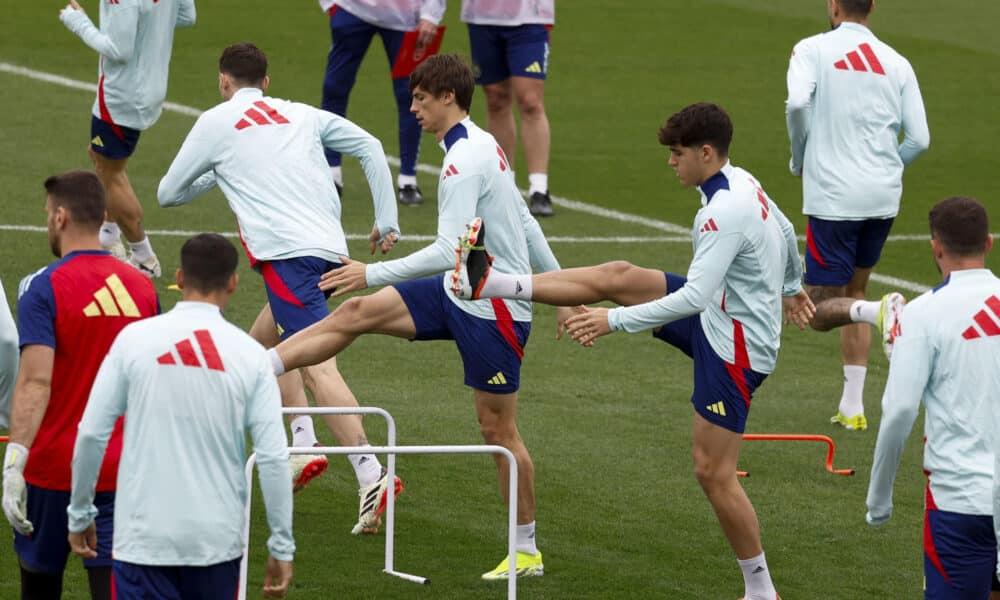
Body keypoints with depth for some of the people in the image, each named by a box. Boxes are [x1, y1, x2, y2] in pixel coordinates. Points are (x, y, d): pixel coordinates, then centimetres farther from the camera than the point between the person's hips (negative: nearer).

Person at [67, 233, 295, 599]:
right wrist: (281, 548, 2)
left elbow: (91, 433, -3)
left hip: (144, 537, -1)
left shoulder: (135, 339, -3)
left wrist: (80, 515, 10)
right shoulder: (250, 355, -2)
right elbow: (274, 458, -5)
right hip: (217, 540, 1)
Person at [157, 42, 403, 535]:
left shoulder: (216, 122, 10)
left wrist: (213, 176, 39)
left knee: (317, 364, -16)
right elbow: (369, 147, 15)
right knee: (264, 338, 25)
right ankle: (303, 447, 10)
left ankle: (371, 476, -31)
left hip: (286, 250, -7)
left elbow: (168, 194, 19)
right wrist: (387, 221, 16)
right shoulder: (301, 115, 22)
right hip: (330, 244, 7)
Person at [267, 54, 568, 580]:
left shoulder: (465, 161, -23)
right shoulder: (481, 146, 8)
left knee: (497, 429, 0)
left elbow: (450, 251, -29)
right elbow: (526, 223, 16)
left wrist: (374, 274, -24)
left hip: (494, 310, -10)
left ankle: (527, 551, 10)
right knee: (355, 313, -1)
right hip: (463, 293, 10)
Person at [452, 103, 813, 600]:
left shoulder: (725, 214, -28)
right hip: (717, 314, 10)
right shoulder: (743, 183, 2)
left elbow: (693, 298, -33)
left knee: (713, 472, -5)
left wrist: (614, 321, -29)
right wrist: (790, 286, 43)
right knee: (617, 277, 5)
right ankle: (492, 284, 11)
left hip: (735, 349, -10)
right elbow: (786, 232, 22)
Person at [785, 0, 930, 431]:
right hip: (884, 197, 5)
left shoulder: (812, 50, -2)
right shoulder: (897, 64, 8)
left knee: (821, 311, 2)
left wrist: (800, 161, -2)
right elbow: (919, 139, 3)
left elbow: (797, 103, -20)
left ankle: (879, 311, -31)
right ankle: (852, 407, 18)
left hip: (832, 197, -5)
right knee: (854, 290, 22)